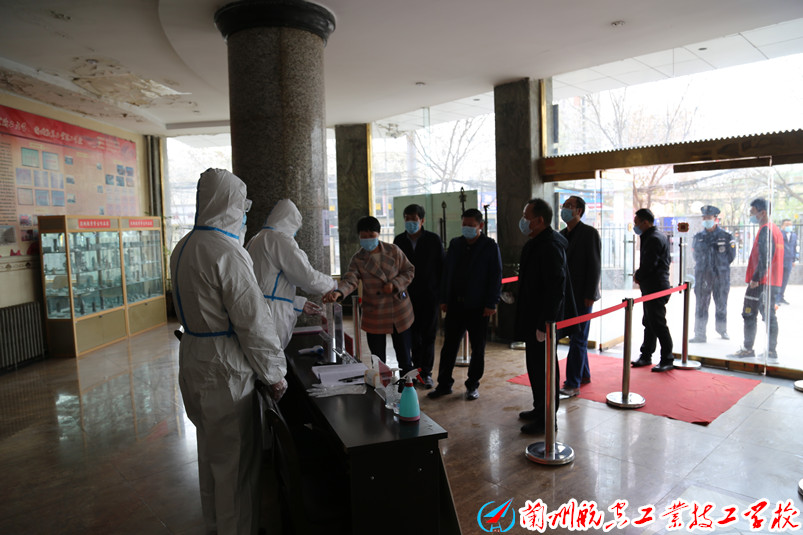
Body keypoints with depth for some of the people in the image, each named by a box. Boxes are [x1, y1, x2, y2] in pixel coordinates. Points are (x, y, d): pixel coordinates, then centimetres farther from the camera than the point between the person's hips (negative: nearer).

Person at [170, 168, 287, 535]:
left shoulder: (182, 249, 8)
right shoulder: (227, 252, -21)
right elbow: (253, 321, -20)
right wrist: (274, 374, -10)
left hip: (193, 364, 10)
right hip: (225, 370, -10)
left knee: (210, 452, 24)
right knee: (237, 461, 5)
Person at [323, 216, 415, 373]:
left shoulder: (393, 251, -2)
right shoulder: (358, 259, -5)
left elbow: (409, 270, 2)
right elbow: (350, 279, -20)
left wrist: (395, 284, -15)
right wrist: (338, 292, -42)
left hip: (399, 312, 1)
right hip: (374, 316, 0)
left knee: (404, 357, 12)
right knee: (378, 360, 9)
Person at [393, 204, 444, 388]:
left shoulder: (433, 240, -3)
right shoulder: (399, 240, 5)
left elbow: (441, 267, -1)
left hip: (430, 296, -2)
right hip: (408, 295, 2)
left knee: (428, 335, 3)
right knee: (413, 335, 7)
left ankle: (426, 373, 13)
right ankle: (418, 370, 20)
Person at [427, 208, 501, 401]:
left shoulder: (490, 246, -3)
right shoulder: (455, 244, 9)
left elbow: (496, 276, -5)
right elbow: (446, 272, 12)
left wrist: (491, 303, -11)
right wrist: (444, 299, 7)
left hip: (478, 306, -4)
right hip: (455, 304, 4)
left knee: (478, 348, 8)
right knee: (449, 345, 8)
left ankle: (472, 385, 22)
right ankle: (444, 384, 19)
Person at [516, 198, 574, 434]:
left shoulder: (550, 246, -21)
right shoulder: (537, 243, 12)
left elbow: (556, 289, -25)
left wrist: (544, 324, -24)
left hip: (542, 321, -11)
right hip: (534, 318, 11)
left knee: (543, 368, 0)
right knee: (536, 365, 20)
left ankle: (547, 419, 12)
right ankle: (540, 409, 35)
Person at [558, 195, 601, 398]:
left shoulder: (589, 233, -9)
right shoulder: (562, 235, 13)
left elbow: (595, 266, -13)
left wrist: (589, 295, -17)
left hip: (582, 296, -7)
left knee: (578, 338, -5)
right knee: (576, 337, 15)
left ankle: (573, 384, -2)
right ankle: (584, 375, 29)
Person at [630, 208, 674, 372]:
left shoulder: (654, 239, -17)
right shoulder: (657, 236, 17)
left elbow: (649, 265, -21)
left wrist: (637, 276, -4)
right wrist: (640, 276, 8)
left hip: (656, 288, -11)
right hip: (651, 287, 11)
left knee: (658, 324, -5)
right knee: (649, 323, 15)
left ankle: (667, 360, 4)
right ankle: (646, 356, 23)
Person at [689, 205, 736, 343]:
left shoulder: (726, 237, 0)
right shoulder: (698, 237, 8)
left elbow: (731, 256, 6)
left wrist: (720, 267, 4)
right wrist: (703, 268, 10)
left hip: (721, 276, -1)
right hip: (702, 276, 2)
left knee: (721, 304, 8)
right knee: (701, 305, -1)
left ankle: (722, 330, 28)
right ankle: (700, 335, 2)